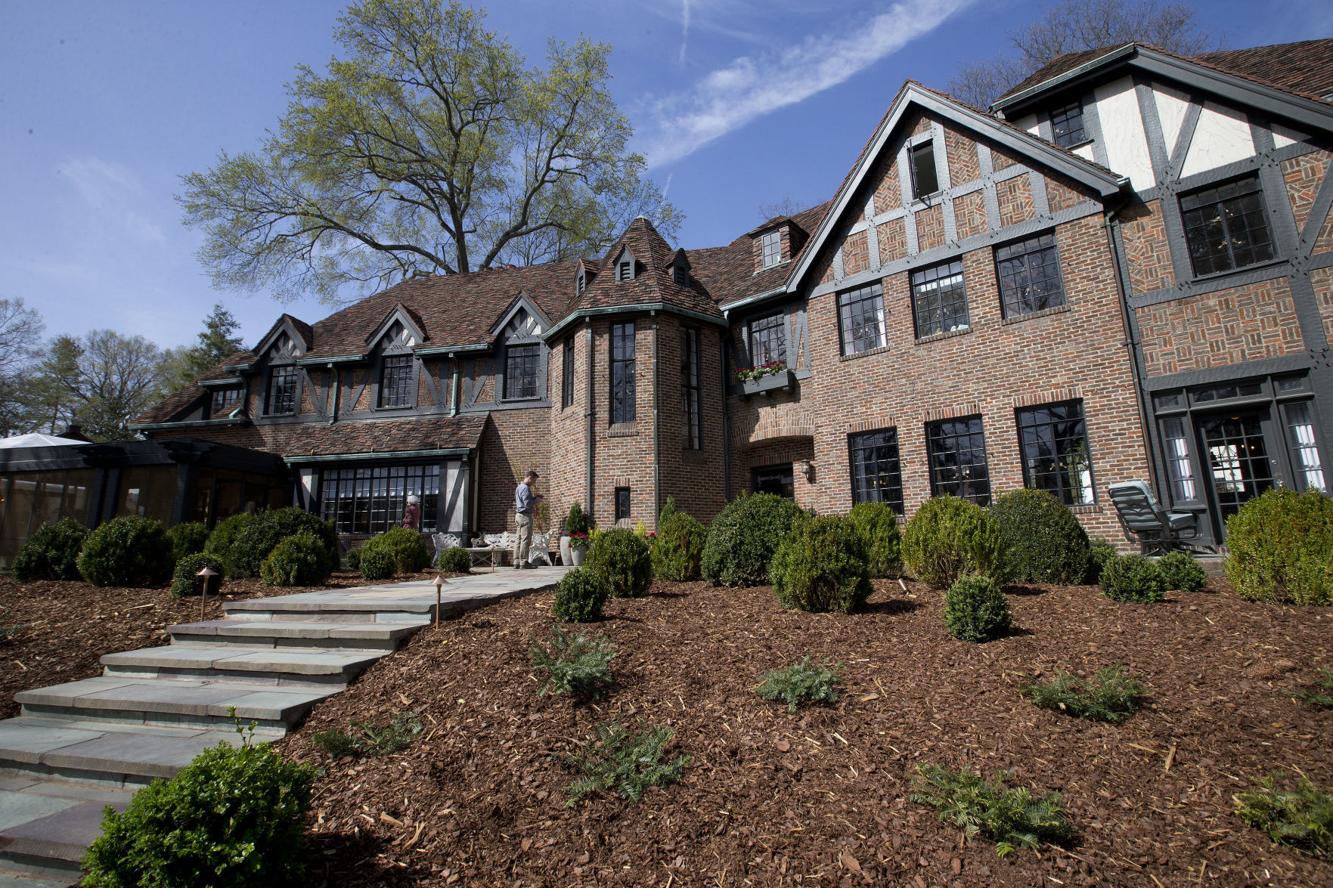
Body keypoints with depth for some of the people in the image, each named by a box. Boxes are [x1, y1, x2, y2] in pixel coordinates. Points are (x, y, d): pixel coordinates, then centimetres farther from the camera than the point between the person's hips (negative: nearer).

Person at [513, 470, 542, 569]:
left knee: (518, 539, 9)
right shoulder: (525, 488, -14)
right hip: (525, 516, -10)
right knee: (525, 540, -7)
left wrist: (533, 497, 15)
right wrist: (536, 500, -5)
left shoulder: (519, 487, 18)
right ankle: (523, 563, -6)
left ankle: (516, 562, 11)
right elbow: (527, 503, -21)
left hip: (519, 515, 10)